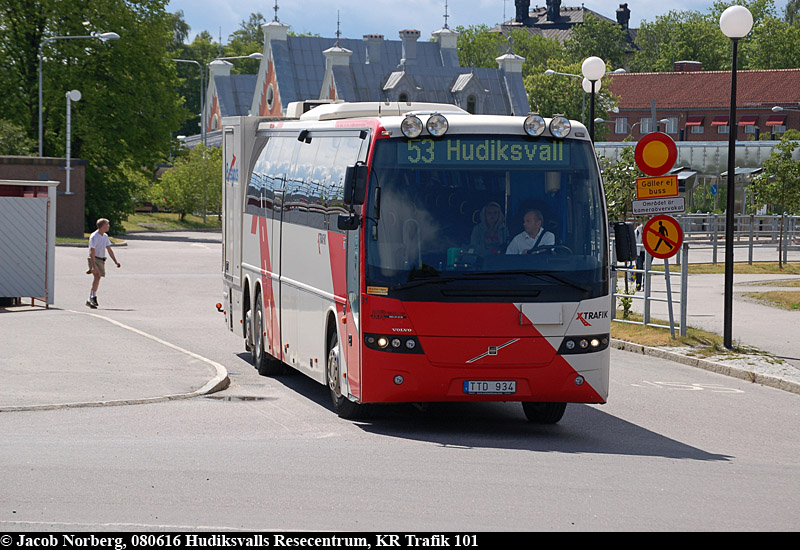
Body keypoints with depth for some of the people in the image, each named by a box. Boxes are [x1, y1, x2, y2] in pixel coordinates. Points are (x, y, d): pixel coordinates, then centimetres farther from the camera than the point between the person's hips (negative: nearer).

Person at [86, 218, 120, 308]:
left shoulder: (105, 236, 12)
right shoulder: (94, 237, -13)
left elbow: (109, 250, 17)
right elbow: (92, 252, -19)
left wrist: (115, 261, 10)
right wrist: (94, 265, -27)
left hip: (101, 260, 8)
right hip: (94, 259, -8)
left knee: (97, 279, 6)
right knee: (97, 275, -26)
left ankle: (89, 300, 12)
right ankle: (94, 296, -30)